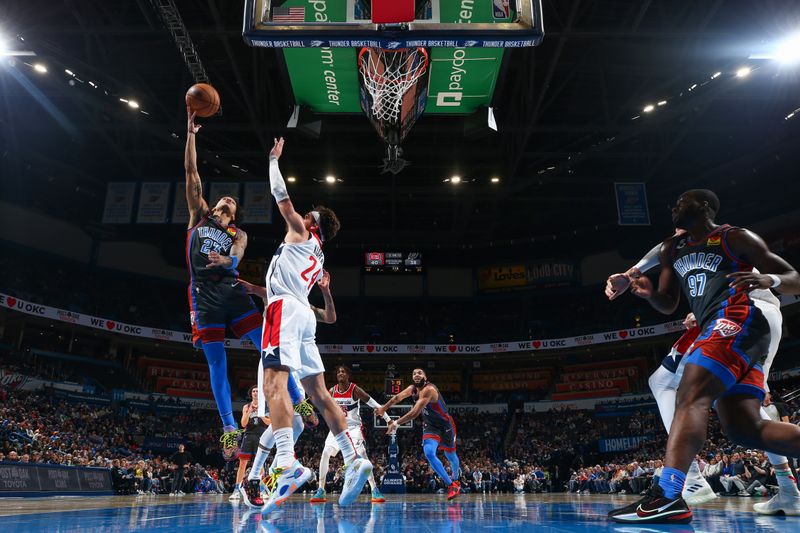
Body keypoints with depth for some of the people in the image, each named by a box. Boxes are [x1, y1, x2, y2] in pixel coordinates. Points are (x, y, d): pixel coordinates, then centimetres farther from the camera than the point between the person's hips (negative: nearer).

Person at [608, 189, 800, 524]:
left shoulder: (734, 238, 5)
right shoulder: (671, 250, 24)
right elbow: (668, 305, 25)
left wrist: (770, 279, -19)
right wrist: (649, 294, 2)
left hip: (736, 320, -8)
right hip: (718, 331, 8)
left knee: (690, 398, -23)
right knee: (745, 429, 1)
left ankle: (667, 497, -33)